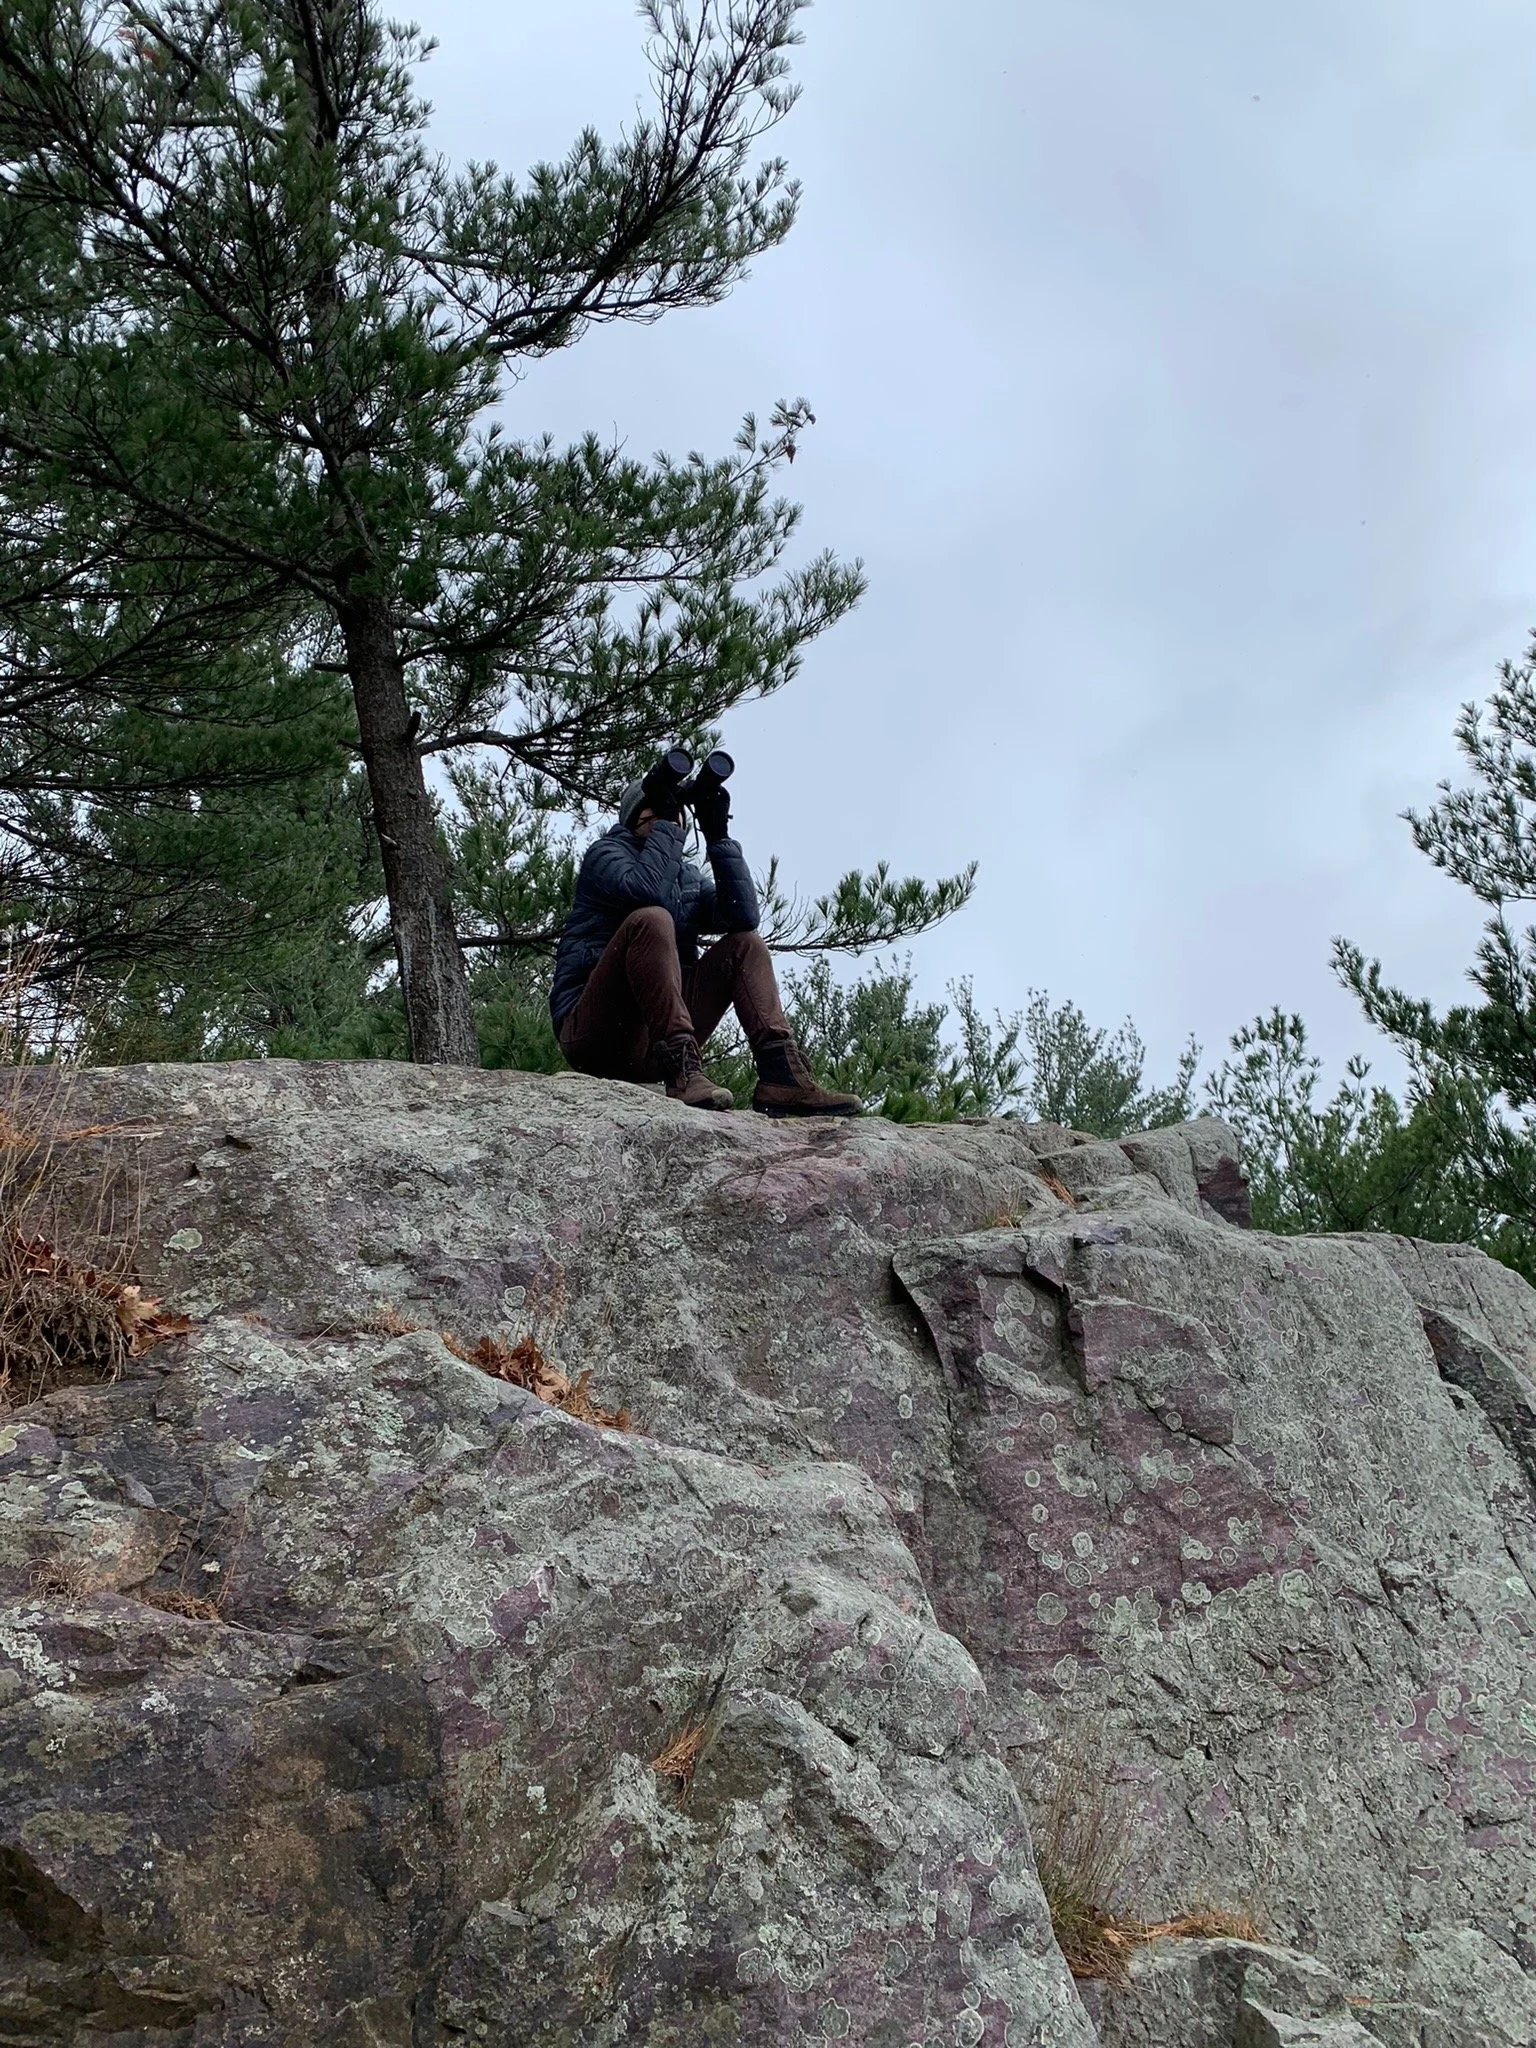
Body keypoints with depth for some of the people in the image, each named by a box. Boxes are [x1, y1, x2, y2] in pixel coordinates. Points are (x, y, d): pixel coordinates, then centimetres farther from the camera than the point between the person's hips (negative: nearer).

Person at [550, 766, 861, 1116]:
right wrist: (664, 824, -11)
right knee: (651, 919, -27)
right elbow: (646, 891, -20)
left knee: (746, 943, 2)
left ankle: (782, 1074, -19)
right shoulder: (606, 853, 4)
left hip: (651, 1046, 6)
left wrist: (718, 837, -3)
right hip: (592, 1031, -6)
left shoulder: (690, 877, 21)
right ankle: (682, 1071, -38)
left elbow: (744, 916, 0)